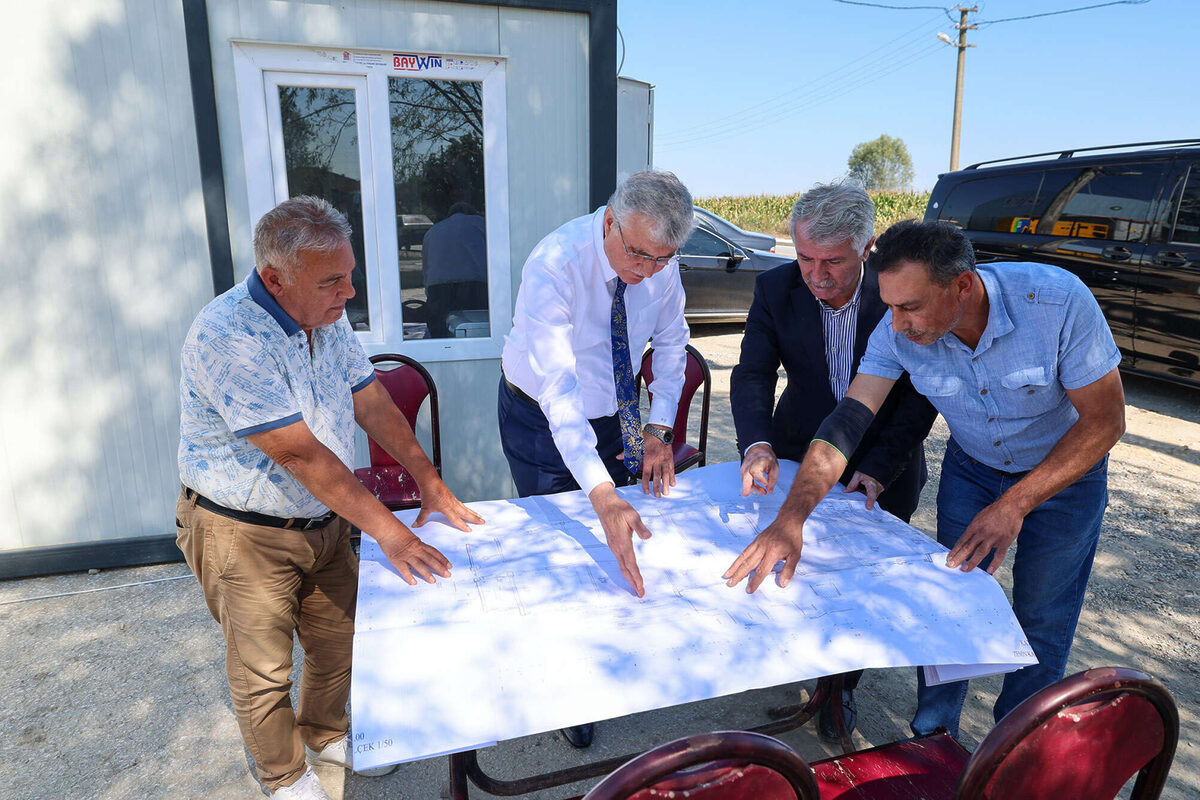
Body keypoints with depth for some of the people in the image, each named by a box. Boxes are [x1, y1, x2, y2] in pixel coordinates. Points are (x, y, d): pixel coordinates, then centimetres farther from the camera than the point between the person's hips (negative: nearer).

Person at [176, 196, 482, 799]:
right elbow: (300, 454, -30)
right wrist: (387, 529, -28)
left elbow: (372, 403, 2)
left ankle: (325, 734, 45)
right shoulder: (226, 336, -28)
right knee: (264, 671, 10)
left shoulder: (327, 316, -3)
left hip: (324, 520, 7)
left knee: (340, 640, 18)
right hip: (246, 534, -6)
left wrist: (430, 482, -4)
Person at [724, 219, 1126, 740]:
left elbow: (1105, 420, -24)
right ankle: (934, 735, 27)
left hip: (1063, 471, -2)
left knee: (1041, 626, 7)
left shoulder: (1058, 301, -33)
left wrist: (1014, 505, -29)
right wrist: (790, 517, -39)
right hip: (970, 467, 2)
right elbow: (848, 420, -27)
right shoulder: (900, 332, -26)